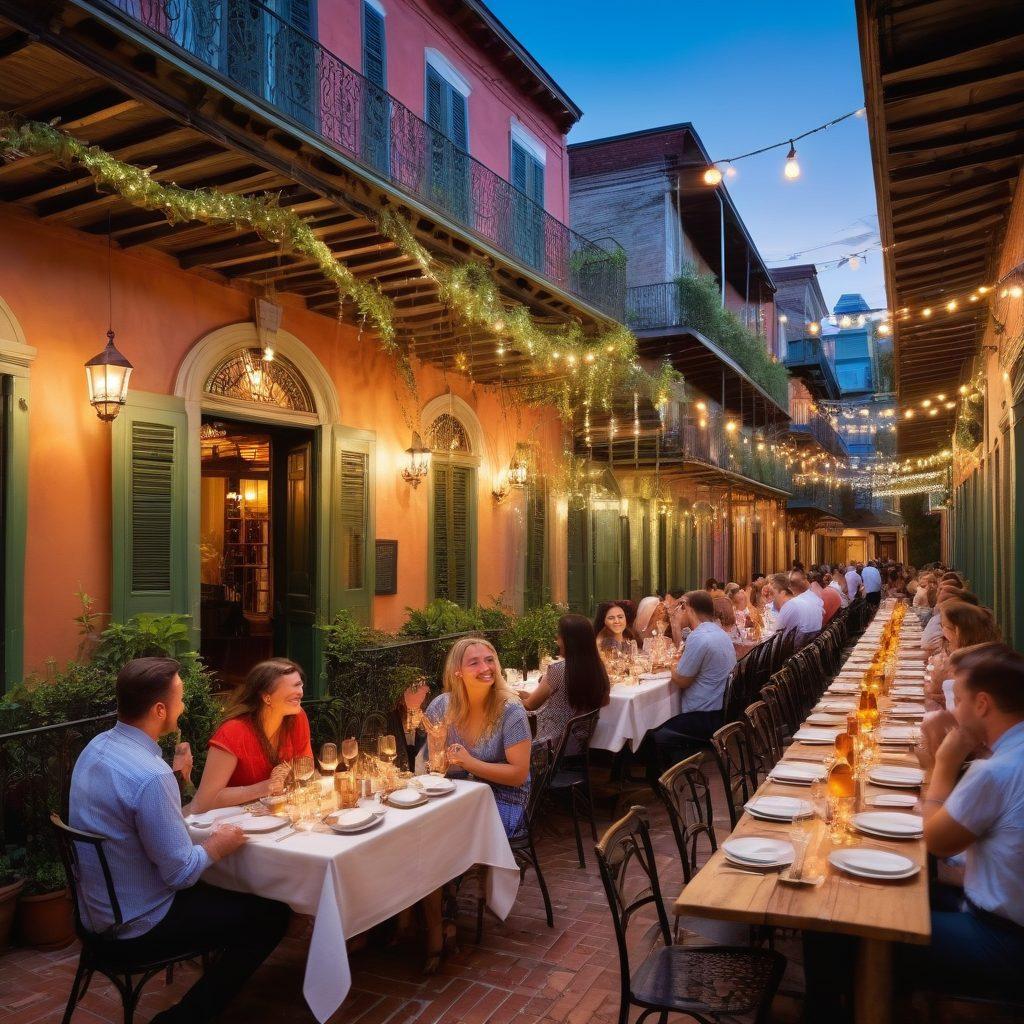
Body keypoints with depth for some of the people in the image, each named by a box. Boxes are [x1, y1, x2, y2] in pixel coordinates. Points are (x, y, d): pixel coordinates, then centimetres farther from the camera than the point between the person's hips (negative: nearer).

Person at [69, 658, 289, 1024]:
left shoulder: (96, 747, -3)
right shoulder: (150, 775, -31)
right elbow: (181, 873, -24)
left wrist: (175, 777, 6)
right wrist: (216, 847, -8)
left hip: (100, 910, 9)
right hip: (139, 927, -9)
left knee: (222, 891, 27)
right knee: (271, 915, 0)